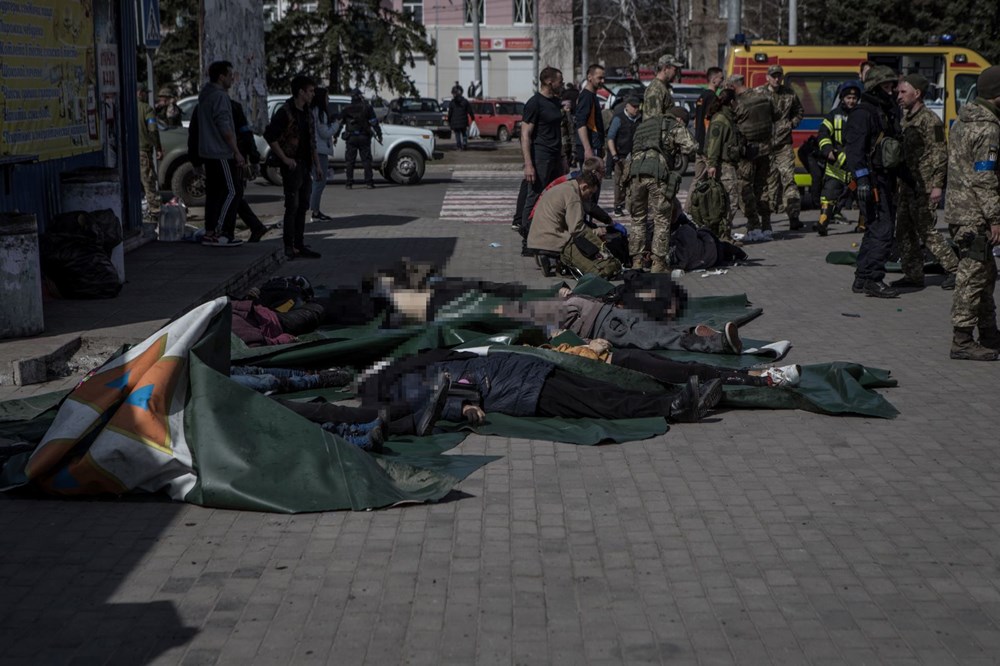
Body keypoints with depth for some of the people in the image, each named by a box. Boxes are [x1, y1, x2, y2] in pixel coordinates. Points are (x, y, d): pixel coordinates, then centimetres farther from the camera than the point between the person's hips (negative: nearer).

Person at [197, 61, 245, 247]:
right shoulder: (220, 96, -16)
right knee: (232, 191, -7)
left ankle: (210, 232, 10)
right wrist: (237, 153, -17)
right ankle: (218, 233, -9)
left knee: (214, 192, 10)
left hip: (208, 152, 10)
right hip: (221, 153, -10)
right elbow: (225, 128, -20)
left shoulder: (205, 94, 15)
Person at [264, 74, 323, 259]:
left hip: (306, 165, 8)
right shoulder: (285, 112, -12)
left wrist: (317, 165, 15)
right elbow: (269, 135, -15)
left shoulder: (307, 113, 13)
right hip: (292, 166, -8)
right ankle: (289, 247, -3)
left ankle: (300, 244, 16)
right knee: (292, 206, -7)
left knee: (303, 207, 10)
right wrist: (284, 158, -16)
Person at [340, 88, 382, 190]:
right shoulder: (367, 107, 2)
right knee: (366, 160, 1)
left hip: (351, 138, 1)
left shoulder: (347, 109, 5)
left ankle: (349, 182, 1)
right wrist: (379, 134, 1)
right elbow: (374, 122, -2)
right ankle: (369, 182, -5)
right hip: (364, 137, -1)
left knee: (350, 160, 4)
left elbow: (340, 123, 7)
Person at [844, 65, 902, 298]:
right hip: (872, 180, -10)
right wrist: (862, 179, -28)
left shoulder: (886, 113, 20)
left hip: (885, 180, 10)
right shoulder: (863, 114, -12)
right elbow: (854, 148, -20)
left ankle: (863, 279, 18)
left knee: (874, 231, 12)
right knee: (881, 231, -13)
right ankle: (872, 279, -11)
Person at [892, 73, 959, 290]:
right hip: (908, 185, 9)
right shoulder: (905, 119, 15)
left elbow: (940, 154, -15)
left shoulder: (929, 119, -11)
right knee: (904, 231, 9)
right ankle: (913, 274, 16)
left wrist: (937, 185, -19)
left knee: (927, 230, -7)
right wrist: (900, 180, 18)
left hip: (924, 187, -9)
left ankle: (954, 269, 2)